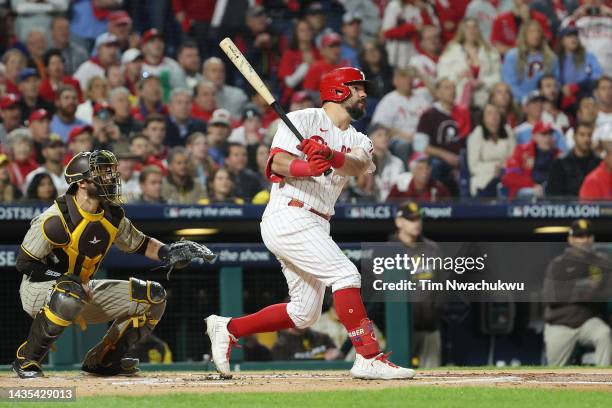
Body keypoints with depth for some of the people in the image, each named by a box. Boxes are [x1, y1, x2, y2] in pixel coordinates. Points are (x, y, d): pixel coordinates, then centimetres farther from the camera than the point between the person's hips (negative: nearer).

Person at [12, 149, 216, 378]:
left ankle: (102, 359, 7)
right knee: (70, 294, -44)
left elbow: (139, 244, 14)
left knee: (153, 296, 1)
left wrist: (168, 253, -6)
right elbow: (25, 264, -19)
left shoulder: (112, 215, -1)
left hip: (82, 292, 8)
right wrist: (71, 281, -24)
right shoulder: (56, 220, -23)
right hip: (38, 290, -7)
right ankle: (25, 360, -24)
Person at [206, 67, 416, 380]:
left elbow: (357, 165, -9)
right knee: (345, 273, -21)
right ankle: (369, 358, -24)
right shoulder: (303, 120, -1)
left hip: (315, 225, 8)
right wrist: (306, 167, -34)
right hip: (288, 216, -8)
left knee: (304, 313, 9)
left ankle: (228, 328, 20)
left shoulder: (357, 141, 16)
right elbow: (278, 161, -14)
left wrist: (330, 156, -31)